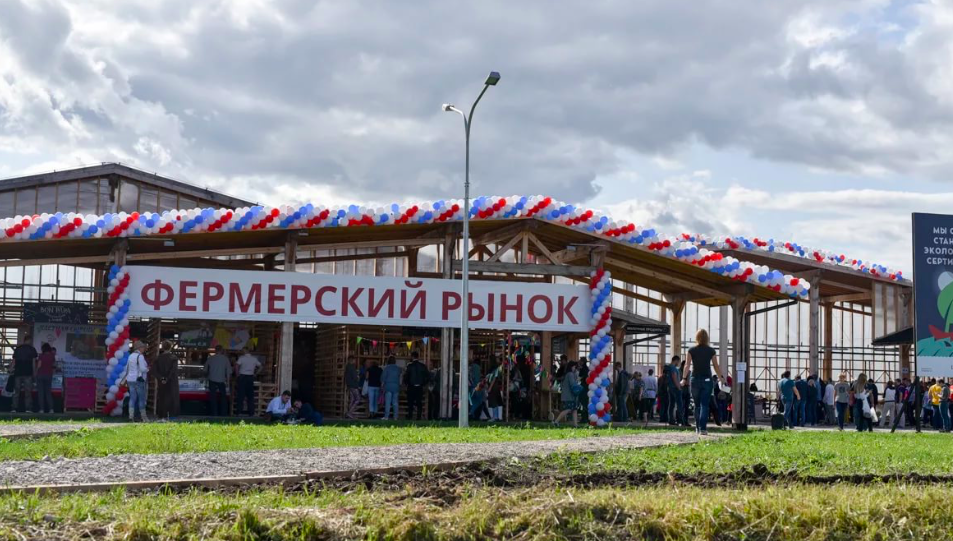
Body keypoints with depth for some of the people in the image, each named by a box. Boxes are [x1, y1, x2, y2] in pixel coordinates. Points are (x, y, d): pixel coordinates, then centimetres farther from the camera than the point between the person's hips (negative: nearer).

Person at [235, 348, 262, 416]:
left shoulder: (242, 358, -6)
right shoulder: (254, 358, 7)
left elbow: (237, 365, -17)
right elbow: (260, 366, 11)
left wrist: (237, 374, -6)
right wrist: (255, 374, 15)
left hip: (242, 377, -4)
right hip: (251, 377, 4)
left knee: (241, 395, -1)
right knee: (250, 395, 8)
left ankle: (238, 411, -2)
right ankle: (251, 412, 7)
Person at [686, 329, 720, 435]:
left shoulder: (692, 351, -1)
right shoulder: (711, 351, 0)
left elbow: (687, 366, -8)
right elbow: (716, 367, 0)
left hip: (695, 379, 1)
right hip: (707, 379, -1)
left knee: (697, 405, 14)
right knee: (704, 405, -2)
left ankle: (698, 427, 19)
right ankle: (703, 428, -12)